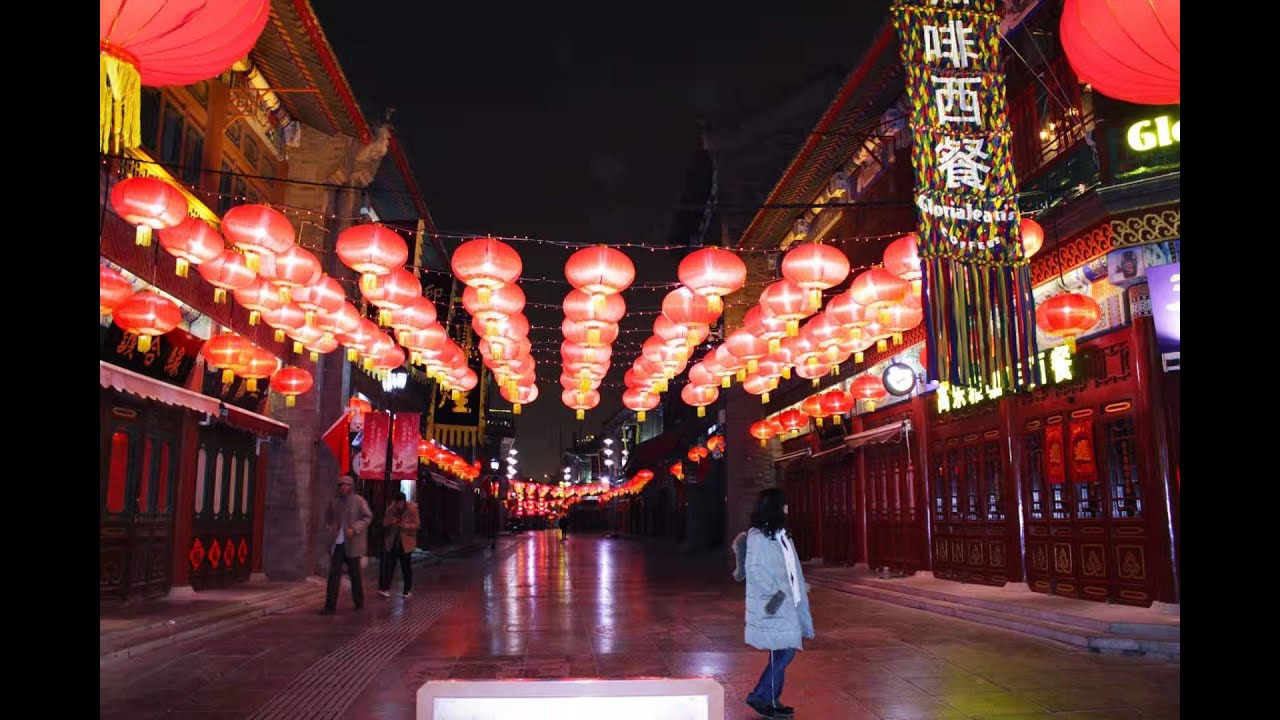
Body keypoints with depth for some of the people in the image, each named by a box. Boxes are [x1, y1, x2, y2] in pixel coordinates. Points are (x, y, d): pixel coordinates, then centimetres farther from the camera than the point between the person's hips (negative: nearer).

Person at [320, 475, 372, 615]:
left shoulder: (359, 501, -4)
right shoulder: (334, 502, 9)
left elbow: (368, 517, -9)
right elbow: (328, 518, 22)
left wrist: (354, 529, -20)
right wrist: (329, 530, 4)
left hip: (352, 544, -3)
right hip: (337, 543, 3)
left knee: (354, 574, 8)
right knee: (334, 574, -3)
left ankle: (359, 603, 23)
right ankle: (330, 606, -1)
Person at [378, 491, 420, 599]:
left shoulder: (412, 509, -8)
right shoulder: (390, 509, 1)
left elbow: (416, 525, -9)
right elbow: (385, 523, 6)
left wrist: (405, 526, -25)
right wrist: (390, 522, -16)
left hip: (406, 542, -2)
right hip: (392, 542, 2)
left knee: (406, 567, 5)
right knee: (389, 565, -4)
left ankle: (407, 591, 14)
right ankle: (385, 588, 2)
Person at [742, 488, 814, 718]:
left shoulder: (780, 534, 12)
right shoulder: (757, 536, -14)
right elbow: (754, 569, -18)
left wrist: (801, 589, 21)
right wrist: (774, 593, -24)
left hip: (787, 603, 9)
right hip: (773, 606, -9)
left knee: (784, 652, 11)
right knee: (784, 652, -7)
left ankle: (772, 701, 20)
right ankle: (760, 697, 5)